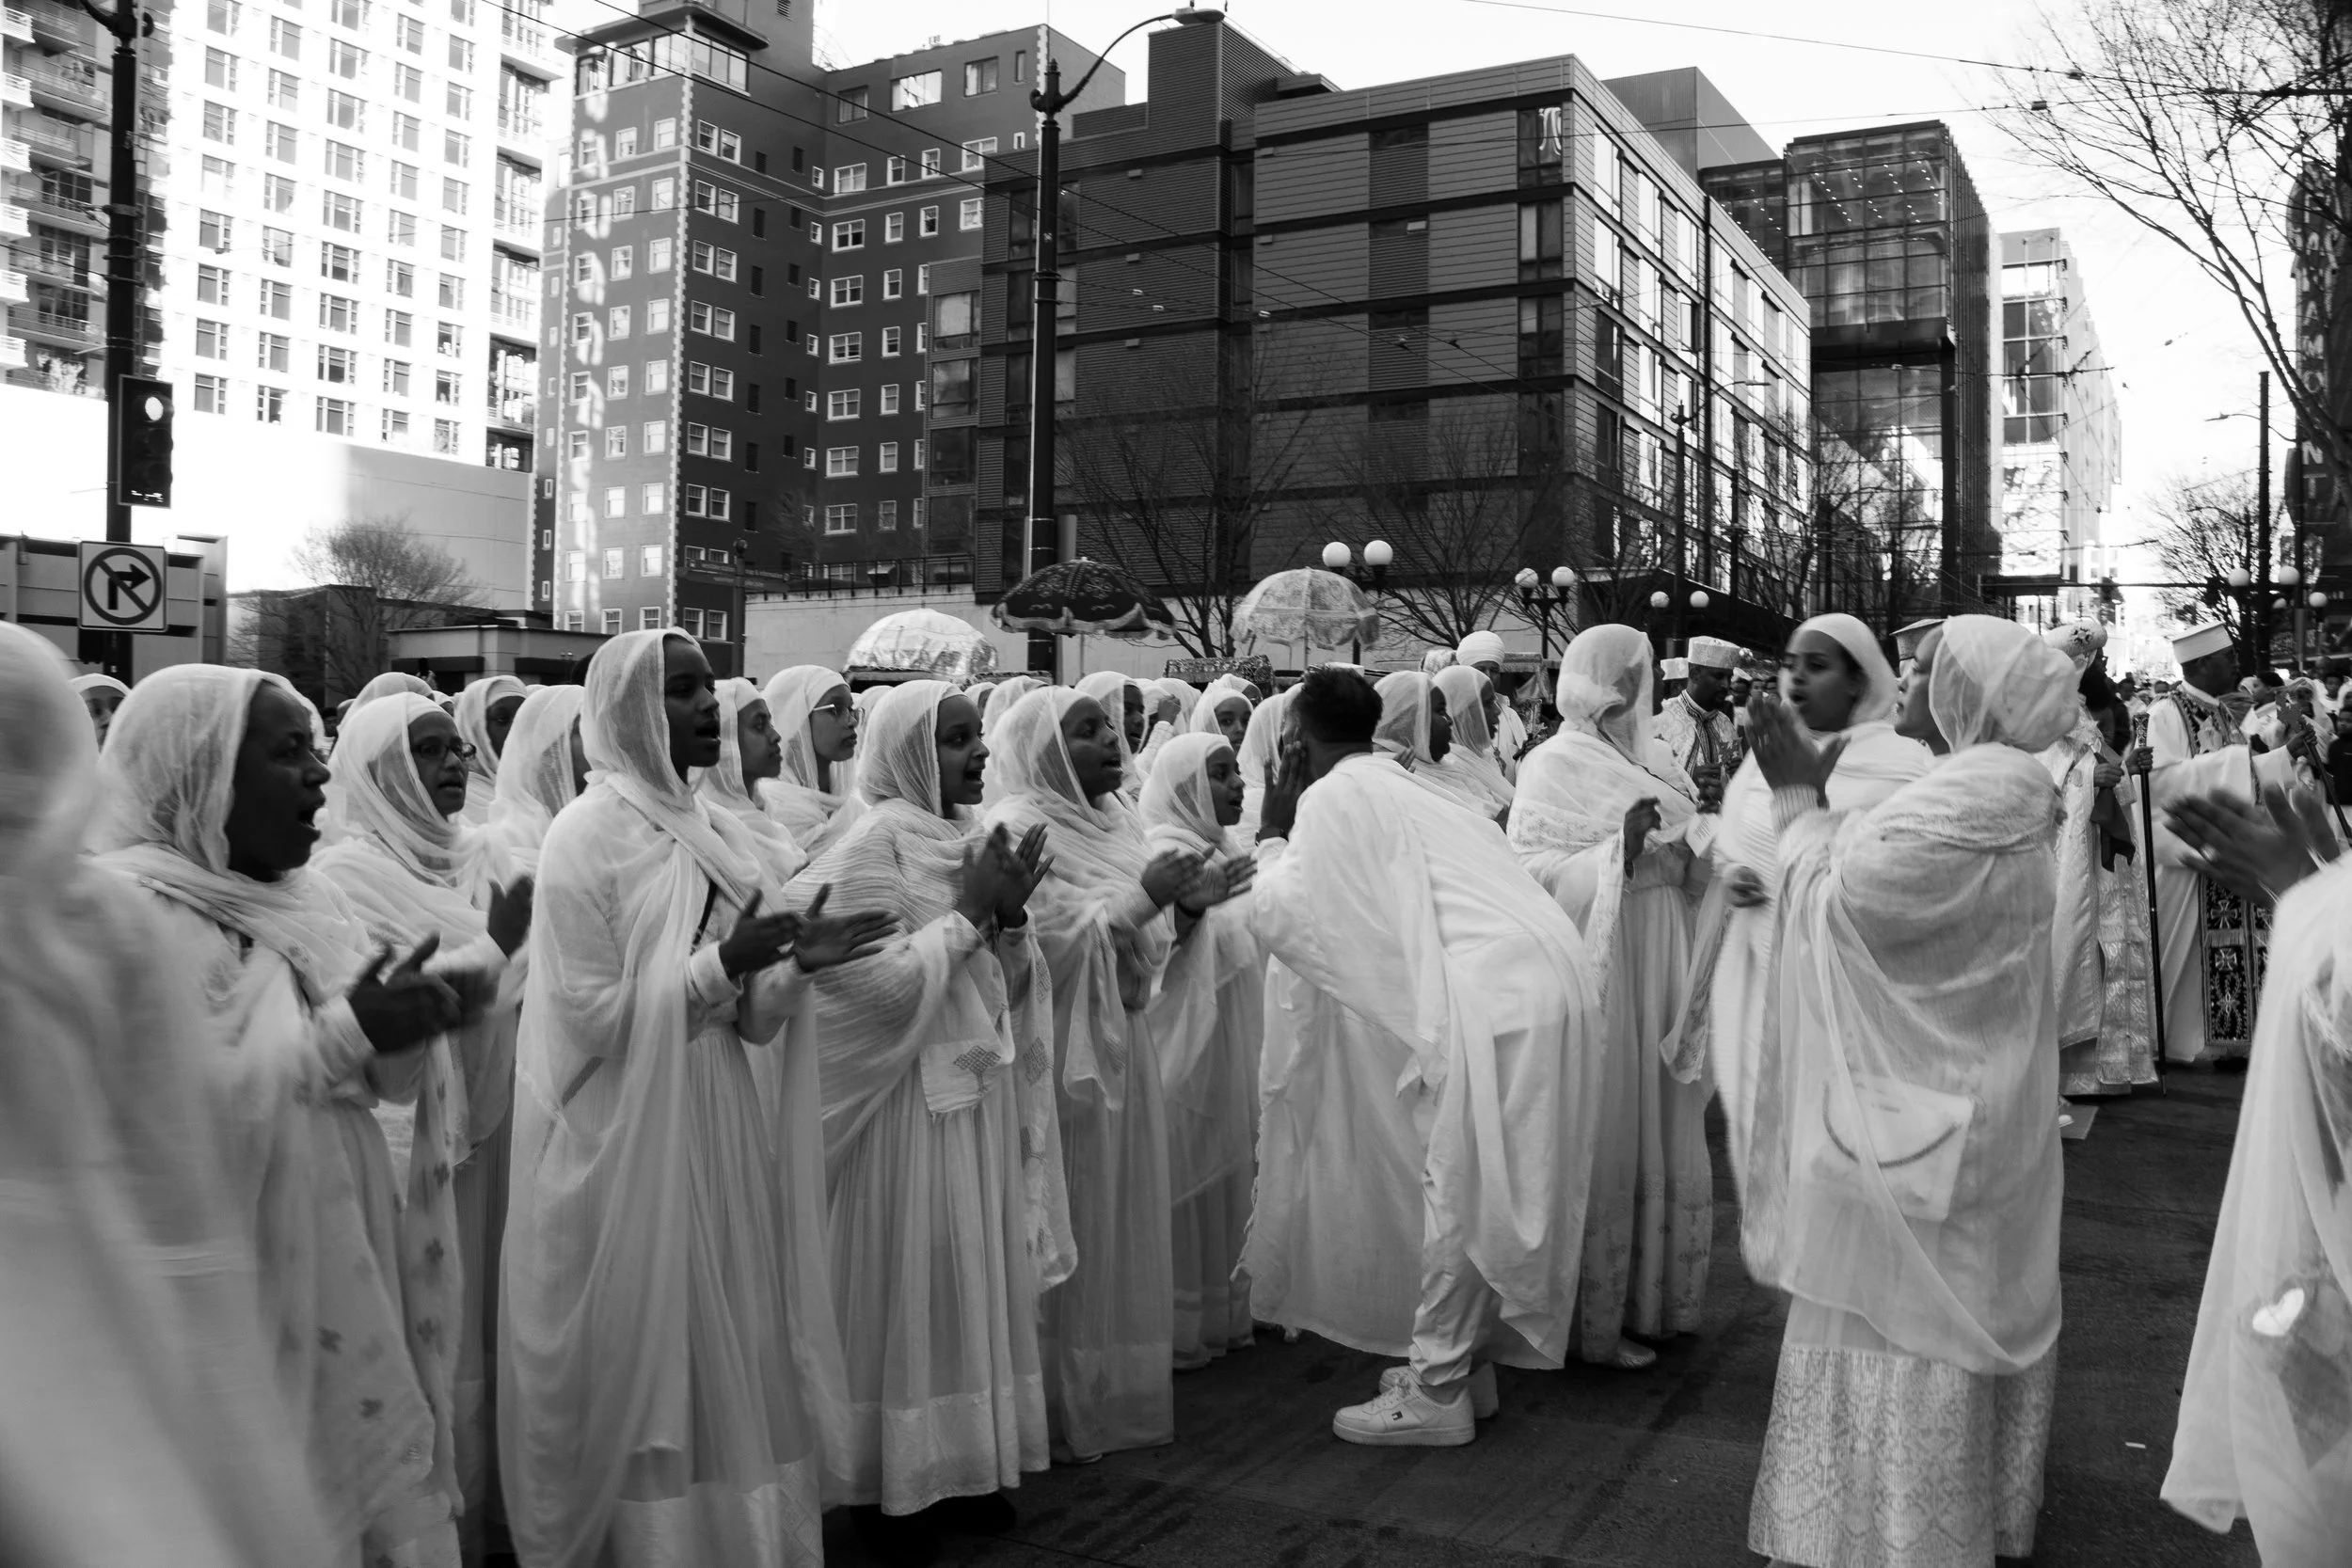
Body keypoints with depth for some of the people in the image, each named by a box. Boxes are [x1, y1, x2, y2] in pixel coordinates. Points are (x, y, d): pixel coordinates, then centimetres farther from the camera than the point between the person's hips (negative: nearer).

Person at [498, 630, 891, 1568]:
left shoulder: (720, 835, 8)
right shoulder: (584, 838, -11)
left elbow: (751, 1019, 7)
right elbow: (588, 1016, -16)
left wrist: (795, 968, -12)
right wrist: (720, 963, -22)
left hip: (720, 1127, 6)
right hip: (626, 1142, -6)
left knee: (732, 1357, 13)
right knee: (642, 1368, 5)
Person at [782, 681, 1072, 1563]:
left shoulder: (976, 837, 9)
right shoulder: (875, 846, -13)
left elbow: (1014, 988, 10)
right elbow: (882, 983, -20)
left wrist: (1011, 916, -8)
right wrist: (968, 912, -16)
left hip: (985, 1093, 7)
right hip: (912, 1101, -7)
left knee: (982, 1281, 13)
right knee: (913, 1289, 2)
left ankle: (967, 1461, 26)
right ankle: (899, 1483, 16)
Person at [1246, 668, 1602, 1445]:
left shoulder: (1334, 798, -4)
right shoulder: (1402, 789, 23)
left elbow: (1287, 918, -4)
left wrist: (1272, 839, 9)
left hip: (1492, 1001, -9)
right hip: (1533, 986, 9)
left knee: (1460, 1193, -1)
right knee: (1479, 1194, 17)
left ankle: (1436, 1392, 8)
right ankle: (1465, 1363, 29)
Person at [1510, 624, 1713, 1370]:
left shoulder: (1655, 760, 11)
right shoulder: (1554, 765, -9)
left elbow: (1689, 869, 17)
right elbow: (1529, 872, -15)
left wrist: (1692, 851, -5)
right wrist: (1620, 848, -23)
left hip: (1664, 968, 7)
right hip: (1597, 968, -7)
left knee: (1663, 1133, 14)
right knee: (1605, 1143, 1)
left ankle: (1653, 1295, 29)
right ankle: (1596, 1318, 14)